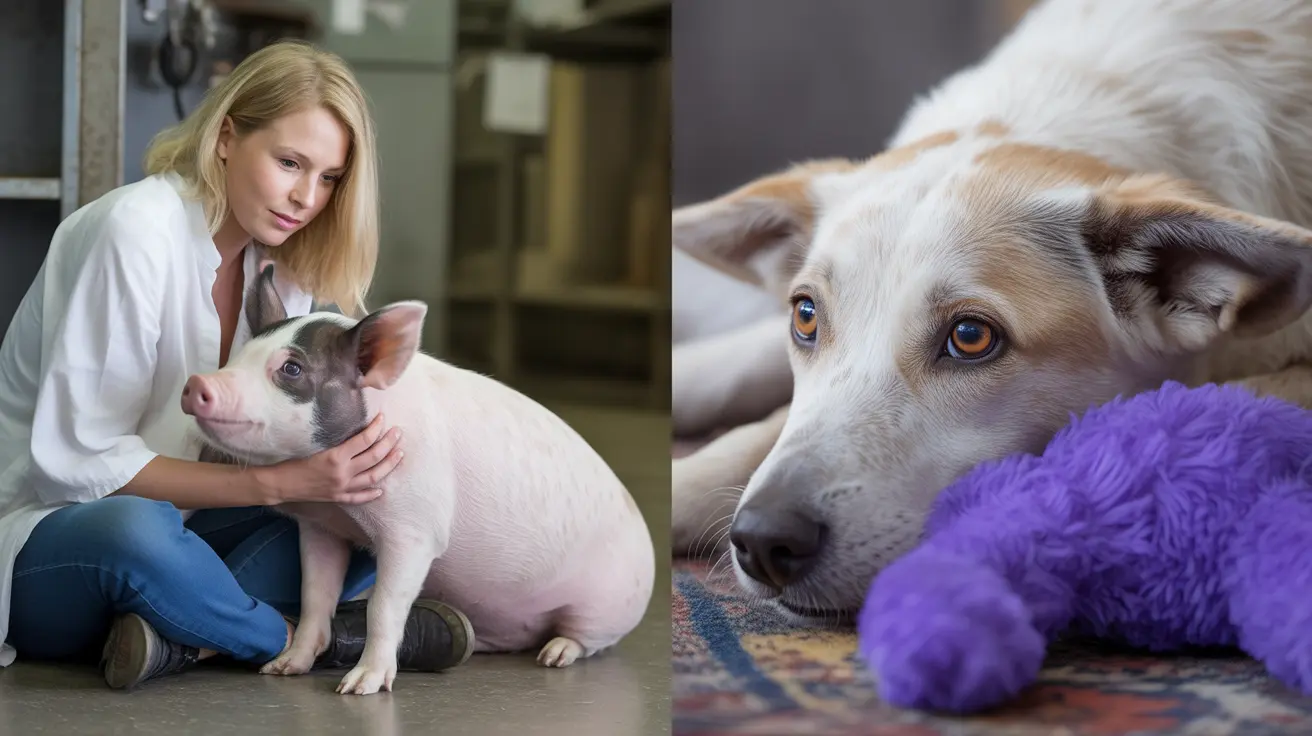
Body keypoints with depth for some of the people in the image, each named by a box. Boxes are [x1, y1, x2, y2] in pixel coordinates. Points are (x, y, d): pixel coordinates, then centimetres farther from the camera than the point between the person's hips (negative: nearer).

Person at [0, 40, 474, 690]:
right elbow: (81, 459, -23)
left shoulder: (282, 260, 4)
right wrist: (277, 483, -29)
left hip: (163, 527, 8)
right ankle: (305, 637, -17)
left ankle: (179, 634, -25)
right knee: (134, 528, -41)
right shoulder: (136, 230, -19)